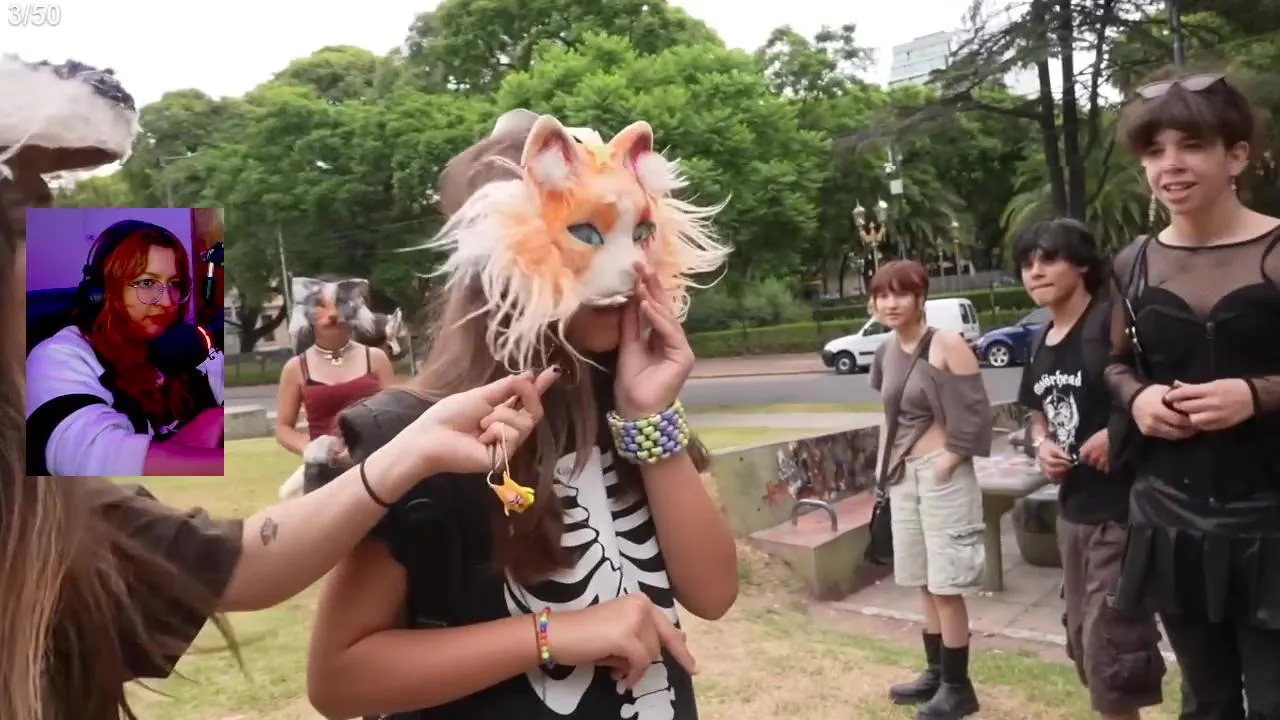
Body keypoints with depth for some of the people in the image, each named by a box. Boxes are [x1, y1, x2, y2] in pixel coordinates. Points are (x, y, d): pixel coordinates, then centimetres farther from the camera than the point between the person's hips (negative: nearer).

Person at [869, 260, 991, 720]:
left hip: (941, 474, -7)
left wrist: (948, 460, -16)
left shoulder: (947, 345, -13)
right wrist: (885, 462, 12)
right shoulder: (888, 350, 8)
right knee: (924, 582, 16)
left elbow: (975, 413, -16)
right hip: (903, 475, 7)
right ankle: (936, 673, 29)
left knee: (947, 584, 0)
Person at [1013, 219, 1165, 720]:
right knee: (1083, 641, 20)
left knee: (1110, 642, -2)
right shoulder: (1041, 345, 10)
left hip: (1123, 508, -9)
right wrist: (1041, 444, 4)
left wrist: (1119, 432, -27)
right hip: (1072, 508, 9)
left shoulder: (1112, 321, -15)